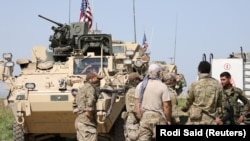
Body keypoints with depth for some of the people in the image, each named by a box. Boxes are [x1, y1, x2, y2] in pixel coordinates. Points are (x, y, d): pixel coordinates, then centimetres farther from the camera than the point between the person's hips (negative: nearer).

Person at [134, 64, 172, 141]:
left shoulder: (140, 86, 5)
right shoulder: (163, 86, -7)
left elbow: (137, 104, 6)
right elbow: (166, 106, -9)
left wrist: (140, 117, 13)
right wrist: (168, 120, 0)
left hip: (144, 117, 3)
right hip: (158, 117, -3)